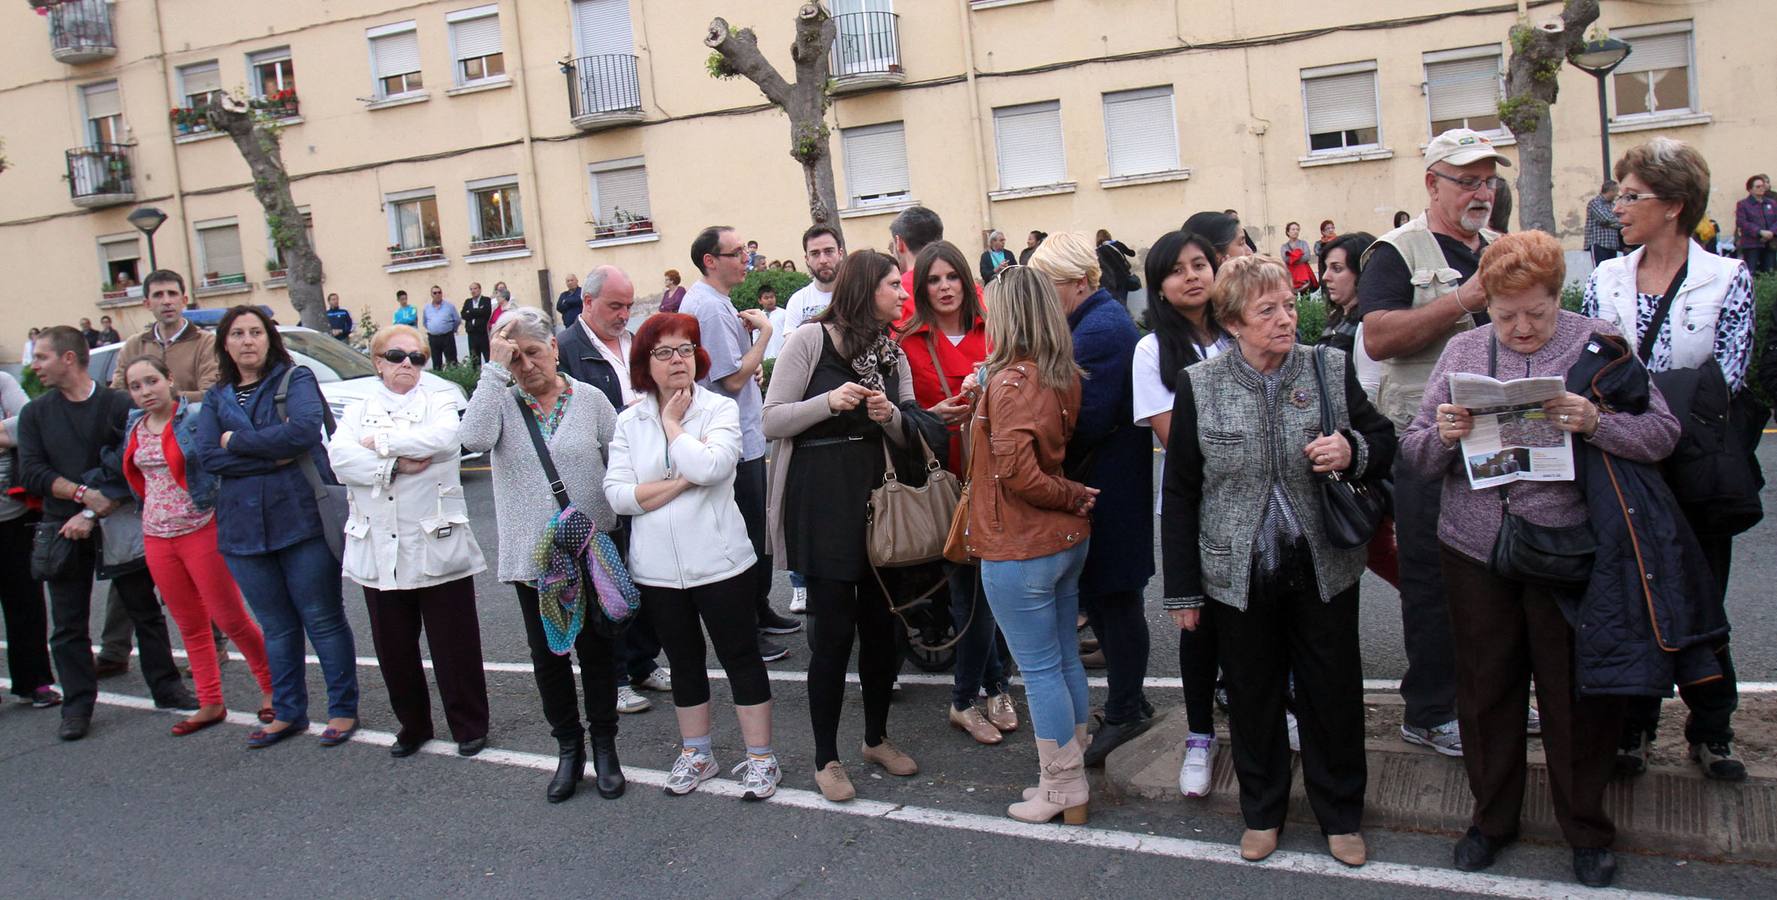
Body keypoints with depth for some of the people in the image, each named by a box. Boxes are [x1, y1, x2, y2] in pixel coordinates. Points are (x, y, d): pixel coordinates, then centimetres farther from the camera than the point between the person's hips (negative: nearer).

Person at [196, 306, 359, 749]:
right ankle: (288, 713, 25)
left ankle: (343, 709, 14)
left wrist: (237, 440, -9)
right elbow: (207, 456, -2)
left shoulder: (295, 379, 0)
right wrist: (274, 456, -13)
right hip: (243, 526, 4)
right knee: (276, 626, 14)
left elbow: (304, 429, -18)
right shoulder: (217, 398, 12)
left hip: (302, 517, -4)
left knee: (323, 619, 2)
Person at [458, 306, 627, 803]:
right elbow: (473, 438, -24)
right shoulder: (502, 401, -1)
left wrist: (615, 526, -6)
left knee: (596, 650, 10)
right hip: (531, 554, 1)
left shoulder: (589, 399, -2)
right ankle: (569, 749, 27)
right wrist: (495, 368, -22)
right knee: (547, 655, 11)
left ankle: (604, 747, 25)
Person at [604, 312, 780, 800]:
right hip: (657, 568, 3)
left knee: (741, 655, 5)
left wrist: (672, 423, -11)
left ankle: (760, 757, 16)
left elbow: (711, 466, -23)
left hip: (718, 560, -3)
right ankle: (696, 752, 32)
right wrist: (682, 480, -15)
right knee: (684, 660, 17)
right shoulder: (629, 422, 3)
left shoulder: (721, 408, -4)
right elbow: (617, 494, -8)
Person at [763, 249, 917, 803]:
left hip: (878, 497, 6)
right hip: (823, 501, -6)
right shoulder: (811, 339, -7)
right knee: (833, 629, -2)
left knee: (881, 621, 10)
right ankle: (826, 757, 14)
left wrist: (889, 416, -9)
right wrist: (830, 401, -20)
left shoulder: (892, 352, 10)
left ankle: (877, 737, 31)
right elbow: (772, 421, -8)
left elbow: (909, 436, 12)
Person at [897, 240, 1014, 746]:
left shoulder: (991, 332, 6)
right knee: (972, 586, 1)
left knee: (982, 585, 6)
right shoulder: (908, 342, -1)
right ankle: (995, 686, 21)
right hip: (945, 476, -2)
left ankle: (969, 699, 23)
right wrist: (935, 415, -16)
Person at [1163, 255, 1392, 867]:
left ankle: (1341, 814, 34)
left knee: (1333, 694, 12)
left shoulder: (1331, 369, -2)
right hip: (1239, 575, -1)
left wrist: (1354, 450, -17)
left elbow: (1385, 442, 8)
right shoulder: (1199, 386, -5)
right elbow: (1179, 493, -1)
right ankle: (1262, 811, 36)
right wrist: (1182, 588, -1)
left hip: (1323, 568, 1)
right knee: (1252, 698, 14)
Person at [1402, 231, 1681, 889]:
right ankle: (1493, 815, 31)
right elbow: (1414, 456, 4)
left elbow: (1662, 435, -6)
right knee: (1486, 687, 12)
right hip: (1475, 550, 2)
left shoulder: (1597, 343, 0)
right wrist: (1443, 436, -17)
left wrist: (1593, 422, -23)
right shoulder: (1463, 349, 6)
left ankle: (1586, 828, 28)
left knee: (1575, 691, 8)